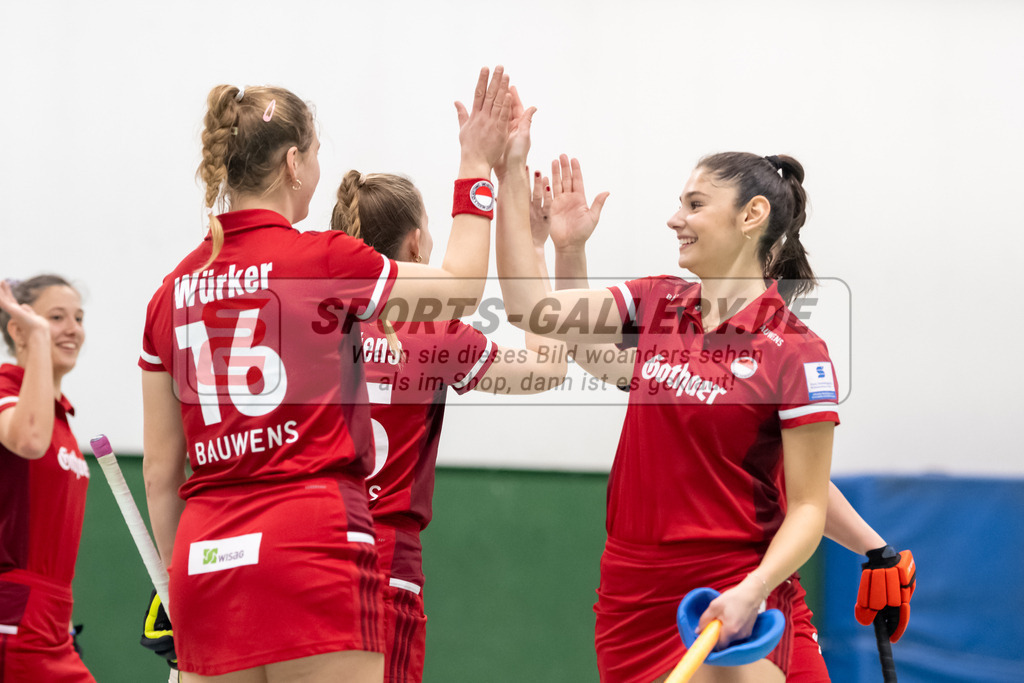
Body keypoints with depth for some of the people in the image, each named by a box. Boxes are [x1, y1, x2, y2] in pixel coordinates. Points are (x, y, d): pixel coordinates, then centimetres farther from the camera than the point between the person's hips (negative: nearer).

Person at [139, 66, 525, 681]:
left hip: (206, 560, 5)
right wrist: (477, 167, 24)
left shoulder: (173, 293, 11)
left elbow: (161, 472, 13)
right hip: (312, 549, -5)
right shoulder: (322, 261, -2)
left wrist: (181, 583, 21)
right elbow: (460, 288, 15)